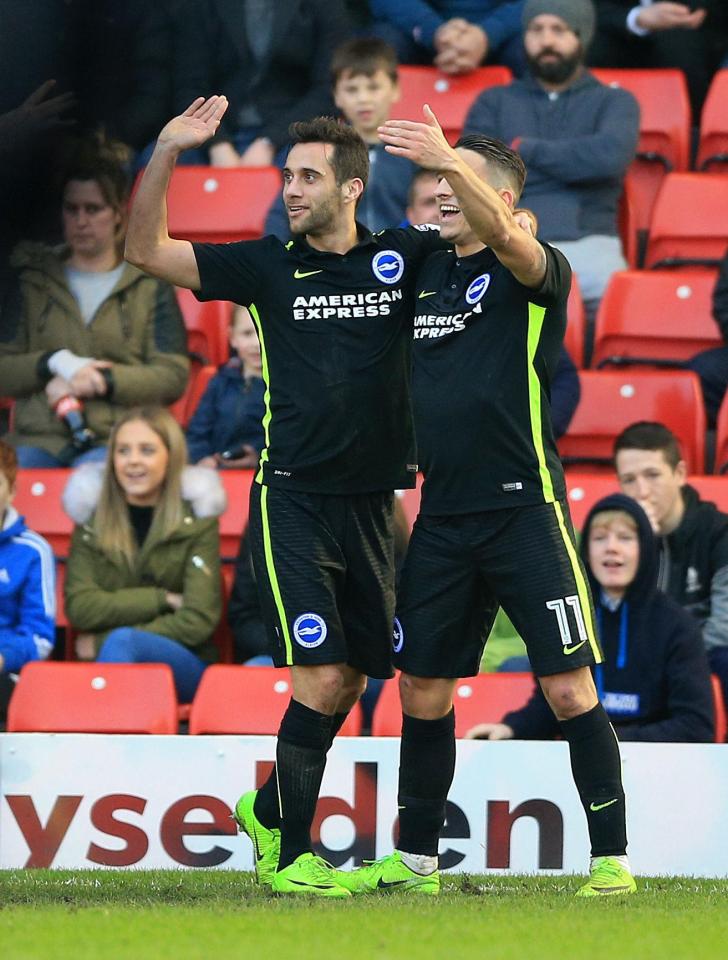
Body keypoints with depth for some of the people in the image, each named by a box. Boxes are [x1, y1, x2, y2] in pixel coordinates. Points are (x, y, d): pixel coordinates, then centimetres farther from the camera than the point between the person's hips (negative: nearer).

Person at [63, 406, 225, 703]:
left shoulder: (197, 522, 2)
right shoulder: (92, 519, 10)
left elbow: (198, 621, -6)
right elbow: (79, 606, -2)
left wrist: (103, 642, -7)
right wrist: (162, 599, -9)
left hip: (185, 666, -2)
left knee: (122, 642, -36)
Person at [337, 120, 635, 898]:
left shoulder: (530, 273, -5)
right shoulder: (422, 273, 13)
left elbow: (505, 236, -29)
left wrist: (451, 161, -44)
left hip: (523, 507, -6)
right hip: (441, 515, 6)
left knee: (569, 689, -8)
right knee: (423, 692, 9)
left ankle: (610, 860, -3)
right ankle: (416, 859, 21)